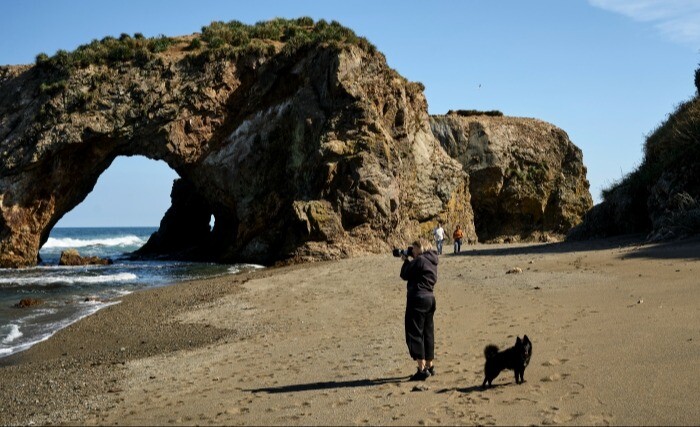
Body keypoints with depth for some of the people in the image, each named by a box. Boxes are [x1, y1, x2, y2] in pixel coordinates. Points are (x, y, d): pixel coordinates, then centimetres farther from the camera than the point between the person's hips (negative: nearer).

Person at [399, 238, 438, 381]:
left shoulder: (419, 260, -14)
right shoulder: (432, 261, 14)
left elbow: (405, 275, -8)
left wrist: (405, 260, 8)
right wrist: (409, 261, 13)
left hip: (418, 299, -9)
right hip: (430, 298, 10)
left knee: (414, 333, -5)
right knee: (428, 333, 16)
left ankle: (422, 369, -9)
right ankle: (429, 366, 24)